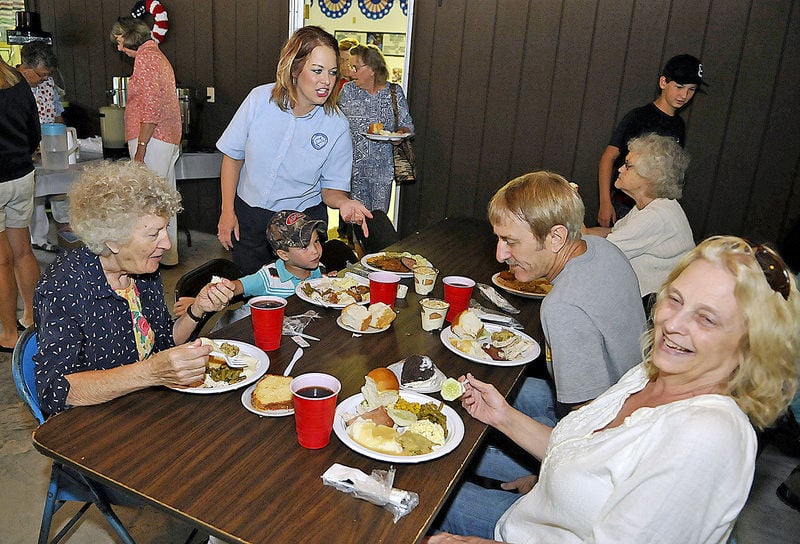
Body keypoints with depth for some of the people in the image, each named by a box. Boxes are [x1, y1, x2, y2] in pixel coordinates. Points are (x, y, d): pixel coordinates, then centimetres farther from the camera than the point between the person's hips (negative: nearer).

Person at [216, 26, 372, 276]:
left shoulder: (336, 126, -15)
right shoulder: (260, 99, -13)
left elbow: (331, 187, -8)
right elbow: (233, 155, -2)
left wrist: (343, 202, -31)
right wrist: (227, 211, -2)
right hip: (248, 215, 1)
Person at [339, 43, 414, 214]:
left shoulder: (395, 92, 1)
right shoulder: (348, 90, 3)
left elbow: (407, 124, 8)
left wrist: (400, 134, -15)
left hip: (382, 166, 0)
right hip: (354, 166, 0)